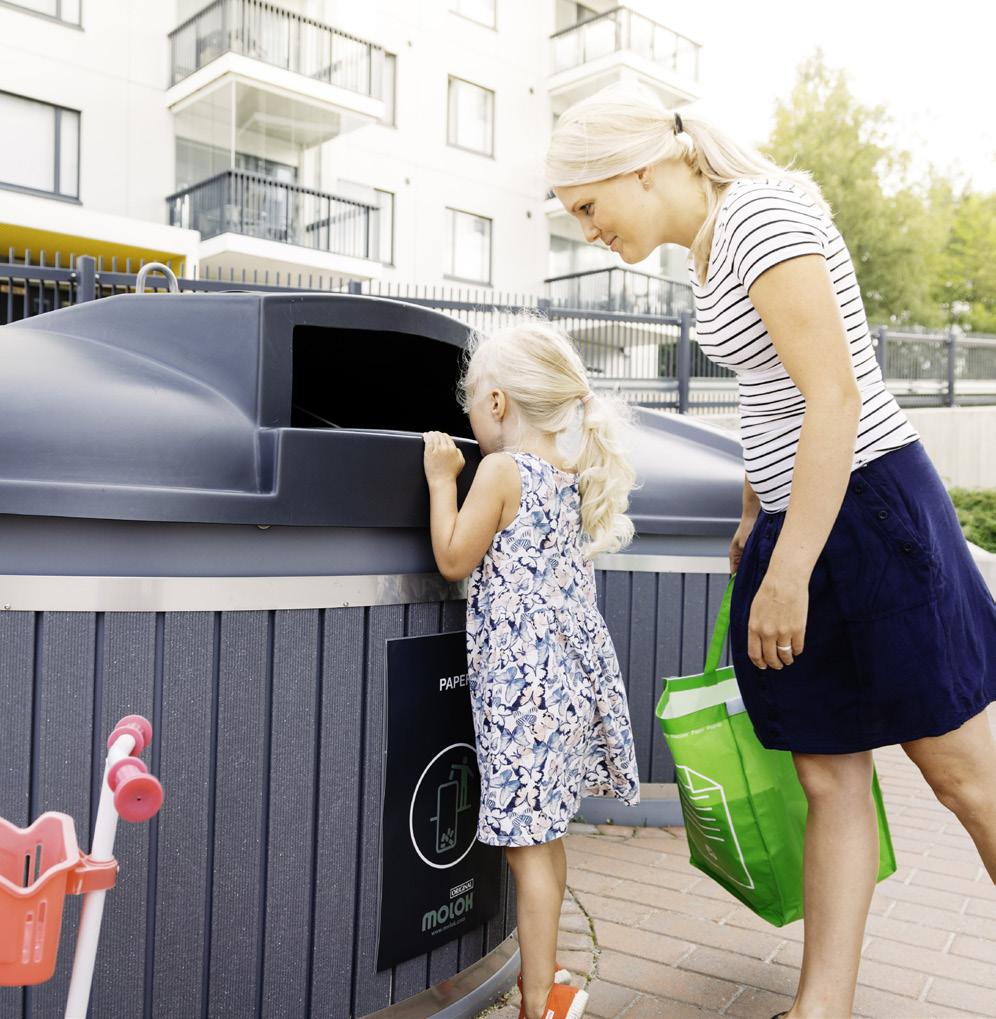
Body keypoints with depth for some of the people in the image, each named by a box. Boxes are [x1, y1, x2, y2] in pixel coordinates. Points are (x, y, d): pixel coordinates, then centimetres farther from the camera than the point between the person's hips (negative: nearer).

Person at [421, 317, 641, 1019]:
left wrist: (442, 478, 0)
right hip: (574, 666, 9)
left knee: (527, 843, 1)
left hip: (522, 675, -9)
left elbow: (454, 561, -7)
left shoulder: (501, 470, -12)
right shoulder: (576, 476, 10)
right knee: (544, 833, 20)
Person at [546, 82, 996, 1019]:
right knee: (829, 780, 10)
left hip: (868, 509, -9)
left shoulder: (759, 213, -15)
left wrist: (789, 573, -22)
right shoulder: (705, 247, 13)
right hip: (795, 524, 9)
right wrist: (754, 517, 25)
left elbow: (834, 396, -22)